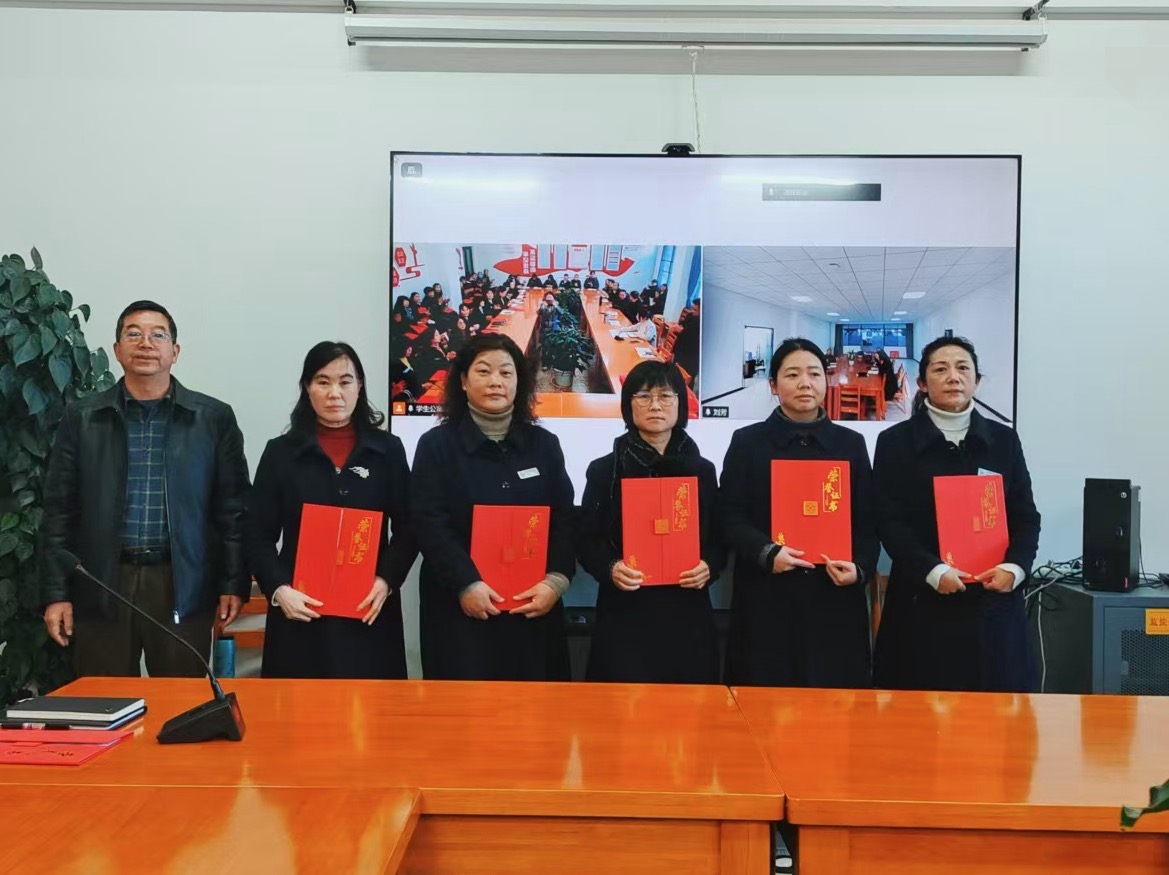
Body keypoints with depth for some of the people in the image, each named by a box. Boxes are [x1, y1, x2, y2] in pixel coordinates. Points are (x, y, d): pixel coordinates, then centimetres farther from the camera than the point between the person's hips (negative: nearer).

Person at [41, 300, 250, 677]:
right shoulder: (82, 417, 6)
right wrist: (57, 593, 3)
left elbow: (232, 508, 4)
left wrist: (233, 585, 0)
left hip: (183, 586, -1)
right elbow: (61, 511, 7)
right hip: (101, 585, 1)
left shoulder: (214, 417, 3)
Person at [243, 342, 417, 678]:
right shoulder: (281, 452, 3)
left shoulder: (388, 449, 5)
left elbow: (408, 530, 4)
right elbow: (257, 535, 2)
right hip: (301, 612, 0)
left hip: (370, 610, 1)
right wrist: (279, 589, -12)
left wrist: (387, 580, -11)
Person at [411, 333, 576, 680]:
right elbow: (430, 525, -8)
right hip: (461, 607, -3)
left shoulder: (544, 444, 9)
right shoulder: (436, 444, 0)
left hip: (534, 607, 3)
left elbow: (564, 520, 5)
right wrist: (466, 585, -18)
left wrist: (555, 581, -10)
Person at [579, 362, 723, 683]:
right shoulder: (604, 469, 1)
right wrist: (610, 569, -17)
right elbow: (587, 541, 2)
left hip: (688, 615, 2)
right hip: (625, 615, -2)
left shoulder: (703, 470, 8)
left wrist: (709, 567, -9)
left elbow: (720, 539, 12)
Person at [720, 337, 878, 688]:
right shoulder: (747, 442, 5)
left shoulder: (851, 443, 11)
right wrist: (767, 553, -16)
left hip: (835, 599, 2)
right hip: (766, 599, -1)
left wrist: (860, 568, -9)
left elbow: (868, 521, 9)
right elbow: (730, 517, 0)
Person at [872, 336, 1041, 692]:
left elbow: (1026, 516, 9)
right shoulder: (895, 441, 1)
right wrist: (933, 571, -17)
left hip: (994, 600, 3)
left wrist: (1015, 567, -9)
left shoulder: (1004, 440, 10)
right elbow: (889, 521, -5)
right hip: (922, 601, -2)